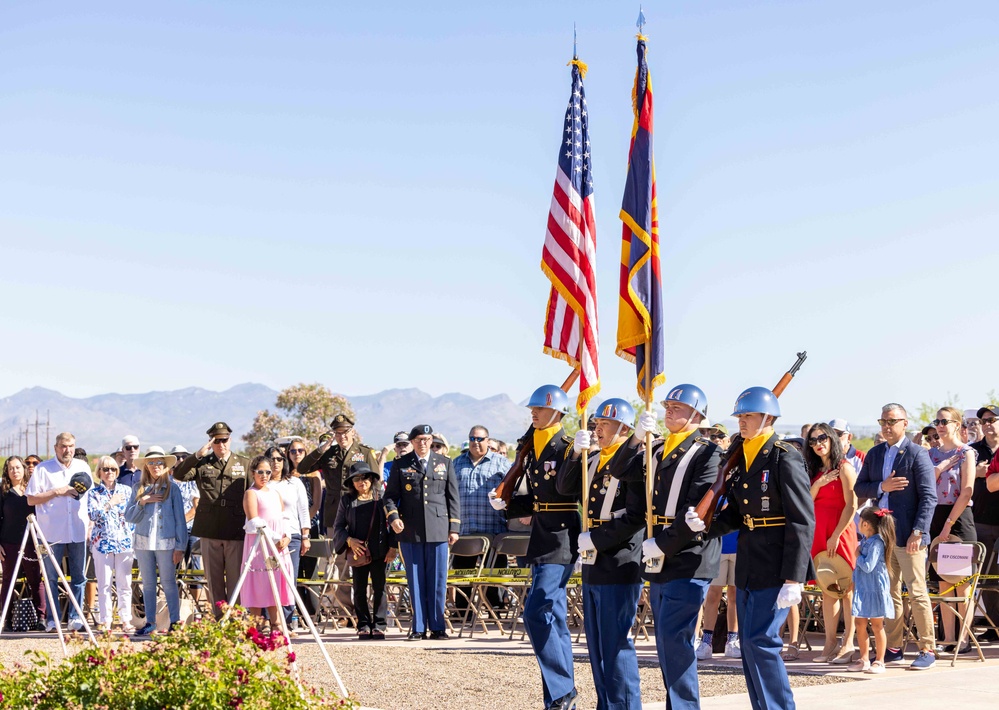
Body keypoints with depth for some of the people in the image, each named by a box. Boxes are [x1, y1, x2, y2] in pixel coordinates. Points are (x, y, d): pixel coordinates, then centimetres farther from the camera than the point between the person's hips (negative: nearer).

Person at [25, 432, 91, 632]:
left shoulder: (83, 467, 12)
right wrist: (57, 492, -14)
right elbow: (31, 499, -4)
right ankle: (52, 619, 9)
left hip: (78, 532, 3)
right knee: (51, 578, 2)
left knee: (79, 577, 3)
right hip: (52, 532, -3)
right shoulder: (42, 469, 1)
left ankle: (75, 618, 10)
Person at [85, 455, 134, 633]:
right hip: (102, 542, -1)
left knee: (125, 583, 0)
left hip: (124, 542, 1)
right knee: (104, 584, -1)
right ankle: (105, 620, 5)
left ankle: (126, 620, 5)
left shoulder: (126, 490, 10)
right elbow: (92, 515, -9)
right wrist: (110, 504, -15)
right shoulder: (94, 493, 5)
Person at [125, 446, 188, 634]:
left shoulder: (172, 487, 1)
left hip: (166, 542, -3)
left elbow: (179, 518, 1)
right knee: (148, 584, 8)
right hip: (143, 541, 3)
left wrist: (180, 546, -4)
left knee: (168, 582, -1)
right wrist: (142, 502, -11)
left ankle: (175, 621, 4)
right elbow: (129, 517, 6)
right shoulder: (139, 488, 9)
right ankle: (150, 622, 13)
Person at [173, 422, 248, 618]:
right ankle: (219, 619, 11)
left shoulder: (244, 465, 11)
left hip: (236, 531, -1)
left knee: (236, 579, -2)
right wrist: (198, 455, -13)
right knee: (213, 579, 5)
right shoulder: (202, 464, 10)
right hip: (210, 531, 1)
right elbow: (178, 474, -5)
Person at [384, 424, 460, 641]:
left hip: (438, 529, 1)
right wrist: (393, 517, -10)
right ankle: (418, 628, 8)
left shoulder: (445, 463, 13)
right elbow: (390, 495, 8)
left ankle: (437, 627, 9)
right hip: (410, 530, 0)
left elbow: (453, 497, 12)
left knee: (437, 580, 2)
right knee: (415, 580, 2)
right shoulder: (400, 465, 9)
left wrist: (454, 527, 5)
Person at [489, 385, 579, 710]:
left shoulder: (568, 449, -10)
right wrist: (505, 504, 7)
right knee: (552, 616, 11)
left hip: (561, 540, -9)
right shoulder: (532, 449, 13)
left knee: (536, 612, -15)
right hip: (542, 540, 9)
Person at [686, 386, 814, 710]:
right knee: (749, 643, 11)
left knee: (760, 641, -10)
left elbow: (802, 522, -16)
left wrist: (794, 579, -20)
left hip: (776, 567, -8)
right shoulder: (742, 459, 11)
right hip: (748, 565, 8)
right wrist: (707, 524, -7)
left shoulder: (785, 458, -13)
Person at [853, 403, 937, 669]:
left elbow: (929, 498, -10)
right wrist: (882, 487, -9)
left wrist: (918, 532, -17)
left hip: (908, 537, -6)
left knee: (917, 593, -3)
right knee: (889, 594, 10)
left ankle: (927, 650, 4)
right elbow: (859, 488, 11)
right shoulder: (874, 454, 13)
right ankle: (894, 649, 17)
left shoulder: (917, 454, -6)